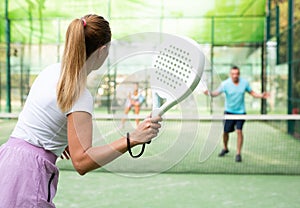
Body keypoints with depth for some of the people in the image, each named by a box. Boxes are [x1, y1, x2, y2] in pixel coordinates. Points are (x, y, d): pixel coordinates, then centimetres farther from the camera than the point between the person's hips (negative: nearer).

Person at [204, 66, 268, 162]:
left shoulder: (244, 83, -4)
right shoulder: (225, 83, -12)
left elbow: (252, 93, 7)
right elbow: (217, 92, -23)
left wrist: (261, 95, -10)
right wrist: (210, 93, -44)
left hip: (240, 112, 0)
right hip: (229, 111, 0)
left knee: (239, 131, -13)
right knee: (225, 131, 7)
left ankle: (238, 153, -2)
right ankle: (225, 148, 35)